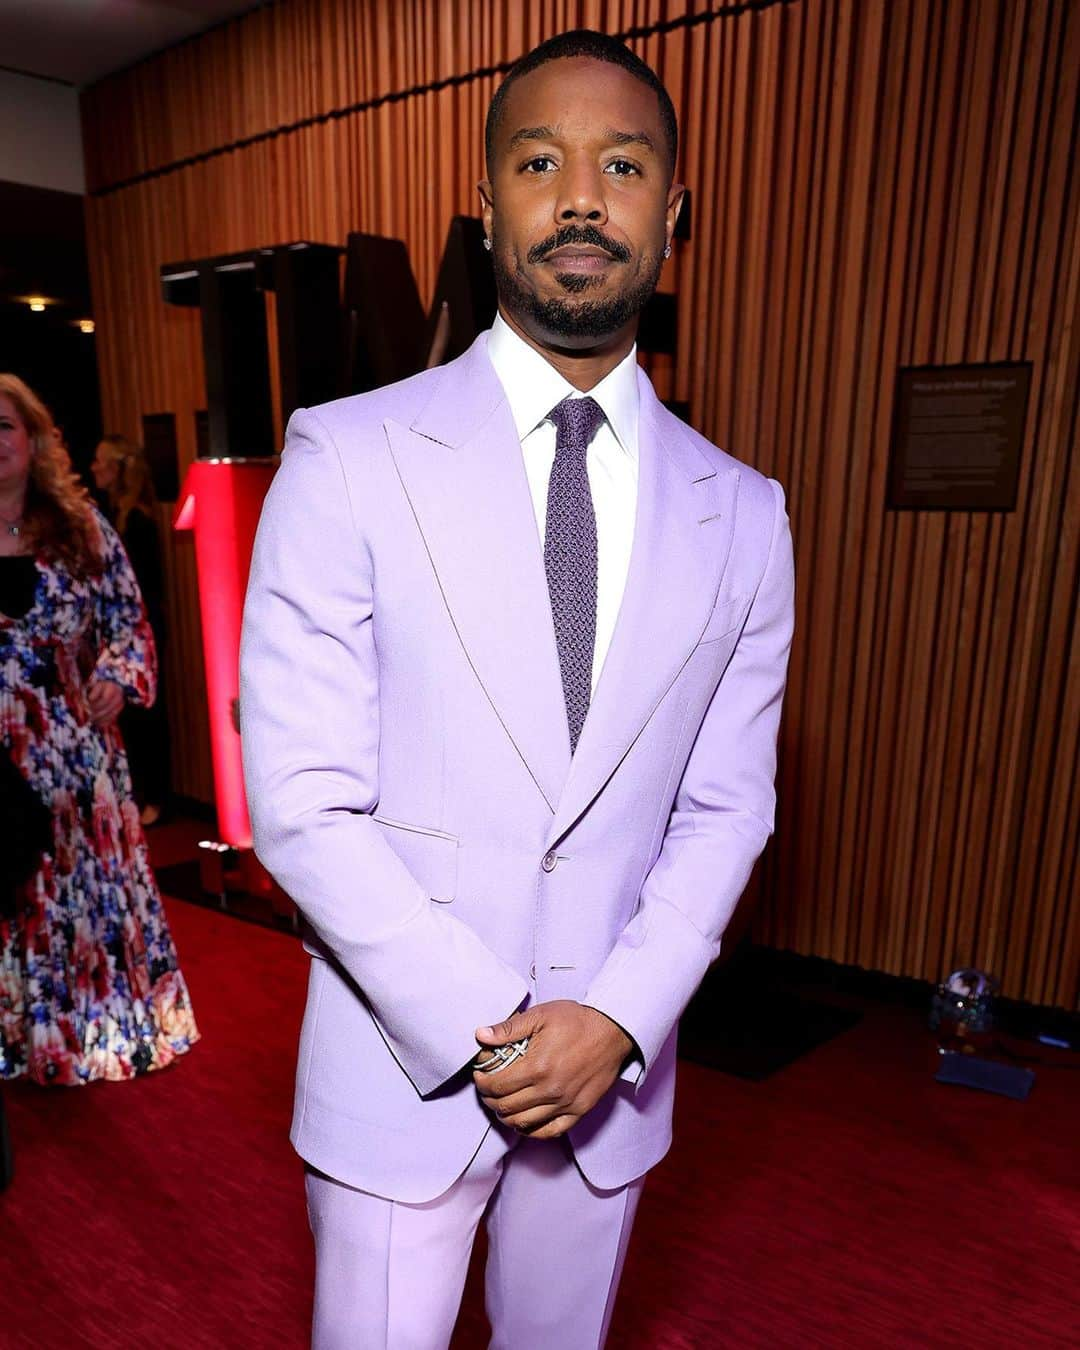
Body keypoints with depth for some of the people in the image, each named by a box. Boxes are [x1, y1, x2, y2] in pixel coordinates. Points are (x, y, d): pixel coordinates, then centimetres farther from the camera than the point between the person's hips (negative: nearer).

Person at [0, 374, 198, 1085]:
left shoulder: (82, 524, 2)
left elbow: (128, 618, 4)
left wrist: (117, 677, -11)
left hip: (76, 740, 0)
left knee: (92, 867, 10)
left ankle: (111, 1019, 28)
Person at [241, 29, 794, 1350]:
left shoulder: (741, 513, -1)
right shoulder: (349, 458, -11)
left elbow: (726, 803, 1)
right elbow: (302, 799, -13)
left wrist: (618, 1018, -11)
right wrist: (479, 1034, -15)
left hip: (612, 1066, 3)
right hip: (401, 1064, -2)